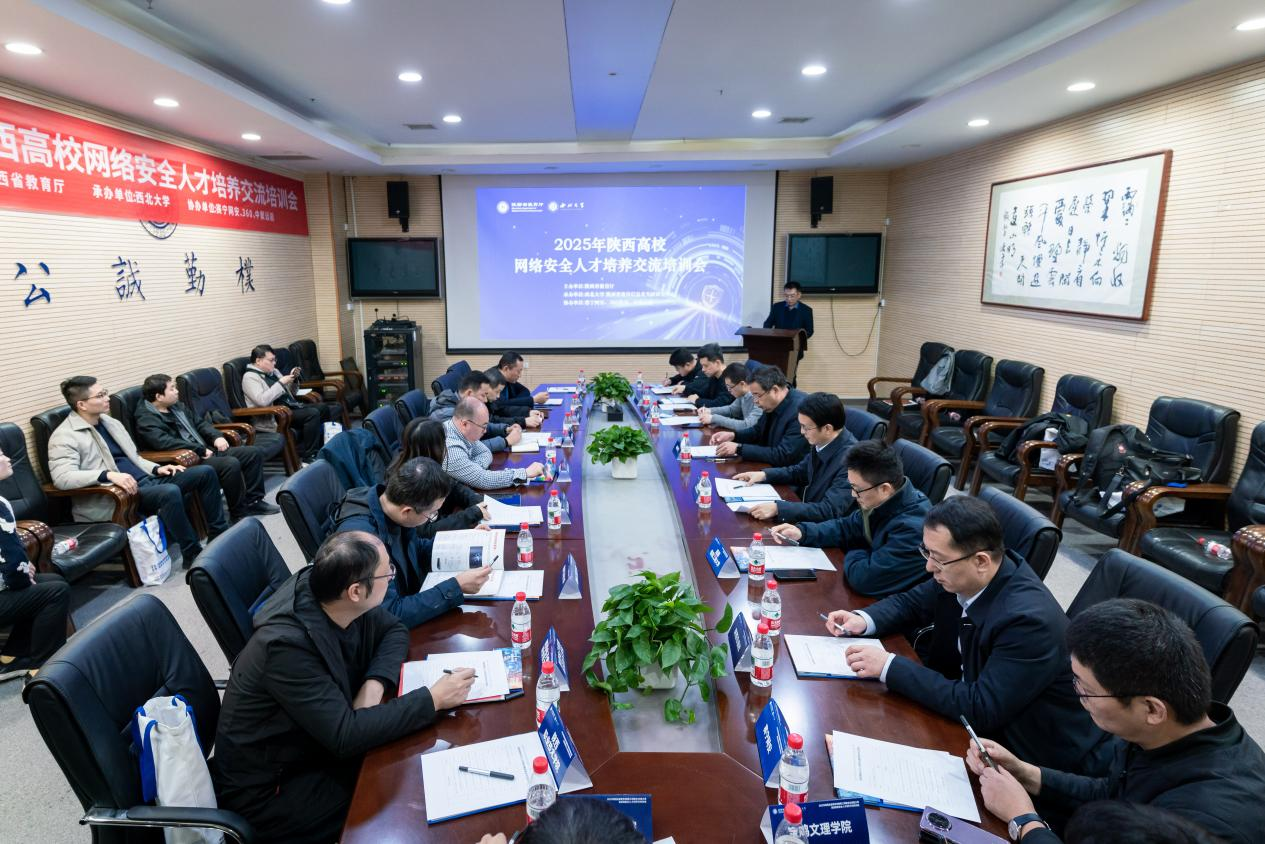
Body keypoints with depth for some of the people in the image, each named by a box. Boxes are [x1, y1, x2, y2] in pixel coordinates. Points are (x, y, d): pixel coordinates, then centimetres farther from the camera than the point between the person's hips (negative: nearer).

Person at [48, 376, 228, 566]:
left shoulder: (111, 422, 17)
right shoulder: (65, 436, -8)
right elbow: (62, 477, -22)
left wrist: (156, 468, 6)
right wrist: (108, 474, -33)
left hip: (146, 481, 9)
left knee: (205, 473, -3)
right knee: (170, 492, -36)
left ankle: (220, 535, 6)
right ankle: (193, 554, -20)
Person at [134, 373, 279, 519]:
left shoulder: (177, 406, 14)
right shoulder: (146, 420, -12)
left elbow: (199, 423, 22)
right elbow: (164, 442, -28)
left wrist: (217, 436, 3)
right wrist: (201, 450, -24)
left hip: (206, 451, 9)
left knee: (254, 453, -1)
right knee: (231, 464, -33)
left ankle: (253, 501, 5)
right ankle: (239, 511, -17)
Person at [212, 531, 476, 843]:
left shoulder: (329, 594, -13)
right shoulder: (287, 645, -34)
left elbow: (394, 630, 2)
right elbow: (345, 737, -33)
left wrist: (375, 683, -18)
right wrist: (433, 699, -29)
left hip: (318, 744, 7)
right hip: (264, 790, -7)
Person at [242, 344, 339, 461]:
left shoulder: (272, 372, 20)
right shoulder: (250, 377, -5)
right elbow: (262, 400, -23)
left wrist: (292, 380, 9)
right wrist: (280, 383, -17)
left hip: (292, 407, 9)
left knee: (332, 409, -6)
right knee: (313, 414, -32)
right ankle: (307, 456, -25)